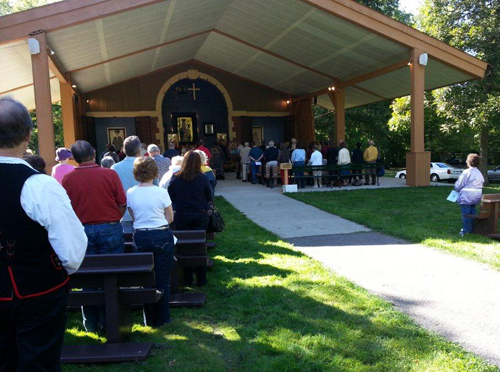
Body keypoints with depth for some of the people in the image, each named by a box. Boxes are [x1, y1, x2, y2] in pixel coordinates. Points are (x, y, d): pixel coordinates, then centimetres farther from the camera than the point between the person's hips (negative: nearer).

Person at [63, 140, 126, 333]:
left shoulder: (67, 179, -5)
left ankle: (91, 322, 23)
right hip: (110, 229, -1)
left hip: (82, 231, 2)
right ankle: (107, 321, 18)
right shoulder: (109, 174, -8)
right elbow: (122, 204, -3)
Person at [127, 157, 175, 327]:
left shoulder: (130, 193, -2)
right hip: (162, 237, -3)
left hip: (140, 237, 3)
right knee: (162, 279, 8)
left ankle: (149, 319, 25)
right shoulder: (161, 192, -11)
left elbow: (133, 217, 8)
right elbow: (170, 218, -3)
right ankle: (161, 318, 17)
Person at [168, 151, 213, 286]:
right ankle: (201, 280, 17)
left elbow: (171, 197, 2)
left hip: (181, 216, 0)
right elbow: (209, 198, 1)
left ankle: (187, 279, 19)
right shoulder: (202, 178, -9)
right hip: (200, 215, 0)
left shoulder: (176, 178, -7)